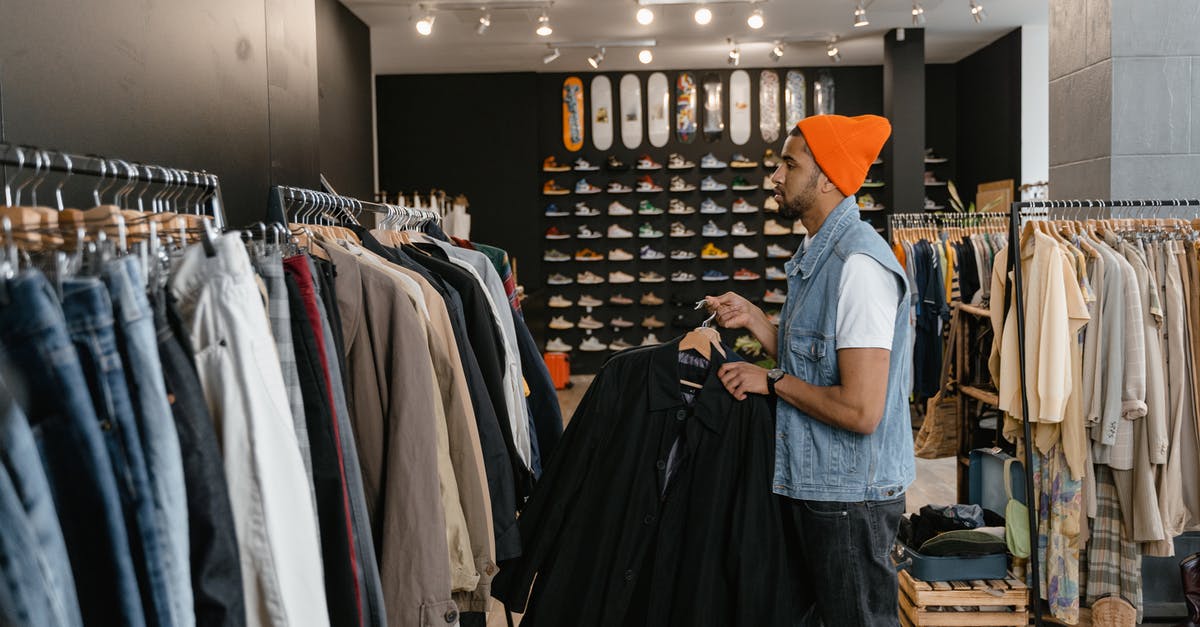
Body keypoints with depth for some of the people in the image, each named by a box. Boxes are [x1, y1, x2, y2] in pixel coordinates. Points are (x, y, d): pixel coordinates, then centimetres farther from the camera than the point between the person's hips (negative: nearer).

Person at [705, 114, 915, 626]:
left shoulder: (860, 266, -22)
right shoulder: (815, 253, 11)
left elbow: (860, 410, -27)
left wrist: (771, 382, -15)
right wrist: (752, 319, 5)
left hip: (849, 495, -10)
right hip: (808, 483, 10)